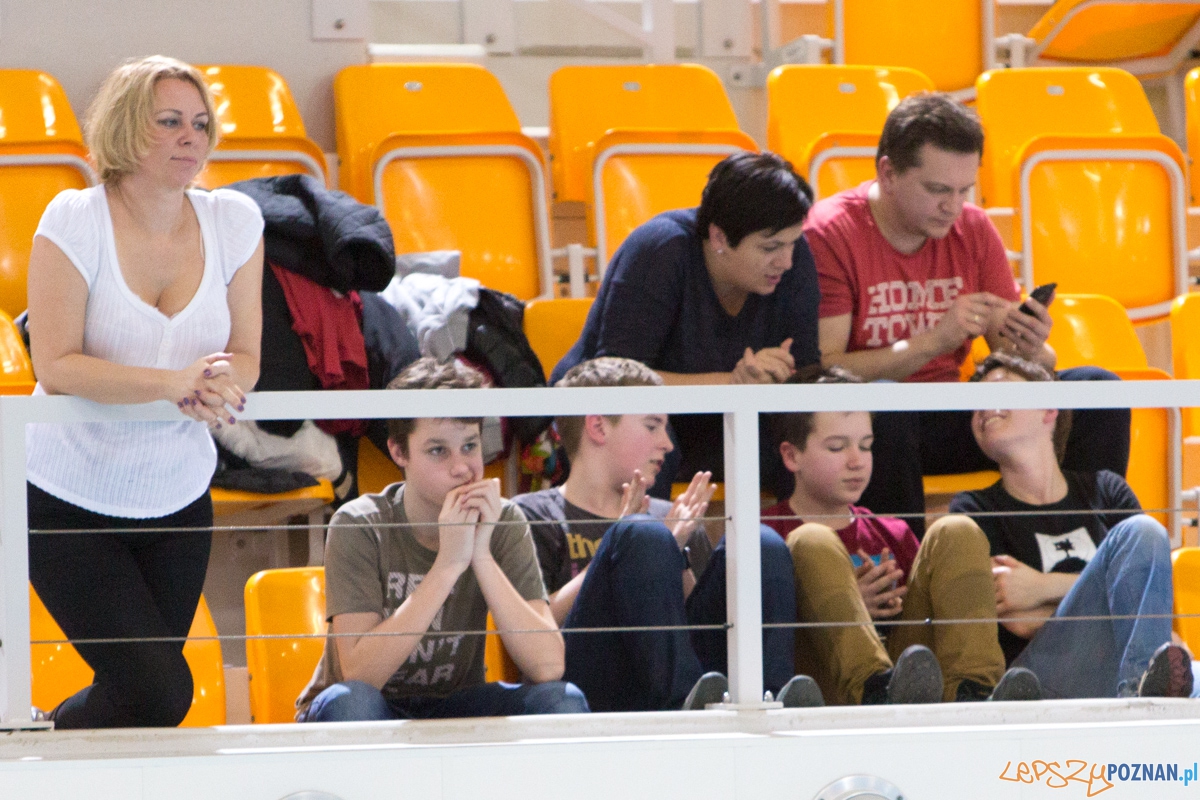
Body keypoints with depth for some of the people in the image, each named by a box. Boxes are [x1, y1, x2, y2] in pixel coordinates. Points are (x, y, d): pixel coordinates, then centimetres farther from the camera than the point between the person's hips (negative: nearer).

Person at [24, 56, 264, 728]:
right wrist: (176, 381, -32)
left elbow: (245, 357, 0)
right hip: (67, 504, -5)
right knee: (159, 691, -14)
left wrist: (217, 386, -25)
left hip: (178, 499, 5)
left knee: (151, 689, 6)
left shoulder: (234, 222, -1)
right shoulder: (76, 220, -15)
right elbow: (55, 367, -21)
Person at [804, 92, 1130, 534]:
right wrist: (933, 341, -29)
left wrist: (1031, 351, -18)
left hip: (949, 422, 6)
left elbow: (1010, 350, 7)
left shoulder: (973, 229, 7)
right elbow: (823, 372, -20)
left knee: (1097, 391, -9)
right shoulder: (830, 233, -11)